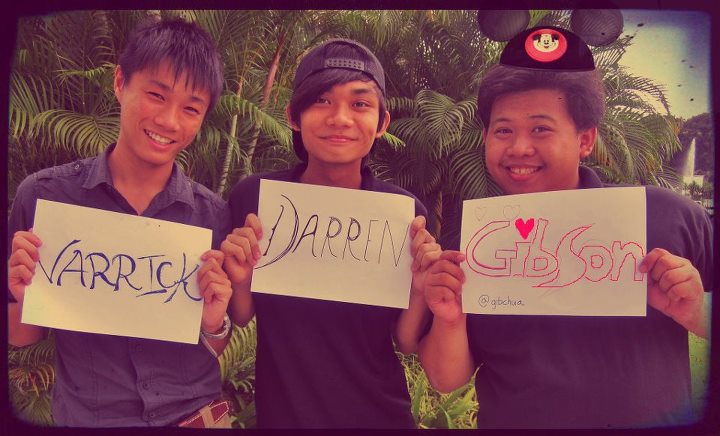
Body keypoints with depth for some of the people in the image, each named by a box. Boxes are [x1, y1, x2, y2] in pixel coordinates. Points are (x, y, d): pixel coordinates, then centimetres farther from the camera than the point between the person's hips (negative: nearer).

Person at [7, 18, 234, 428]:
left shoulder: (215, 215, -10)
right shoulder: (44, 195, -12)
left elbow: (216, 352, 0)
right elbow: (20, 339, -1)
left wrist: (215, 323, -20)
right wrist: (25, 300, -20)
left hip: (195, 415, 1)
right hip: (85, 417, 0)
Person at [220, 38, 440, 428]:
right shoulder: (253, 196, -14)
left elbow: (407, 344, -7)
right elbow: (241, 320, -2)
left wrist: (420, 290, -25)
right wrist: (240, 282, -21)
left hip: (378, 416, 0)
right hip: (280, 413, 1)